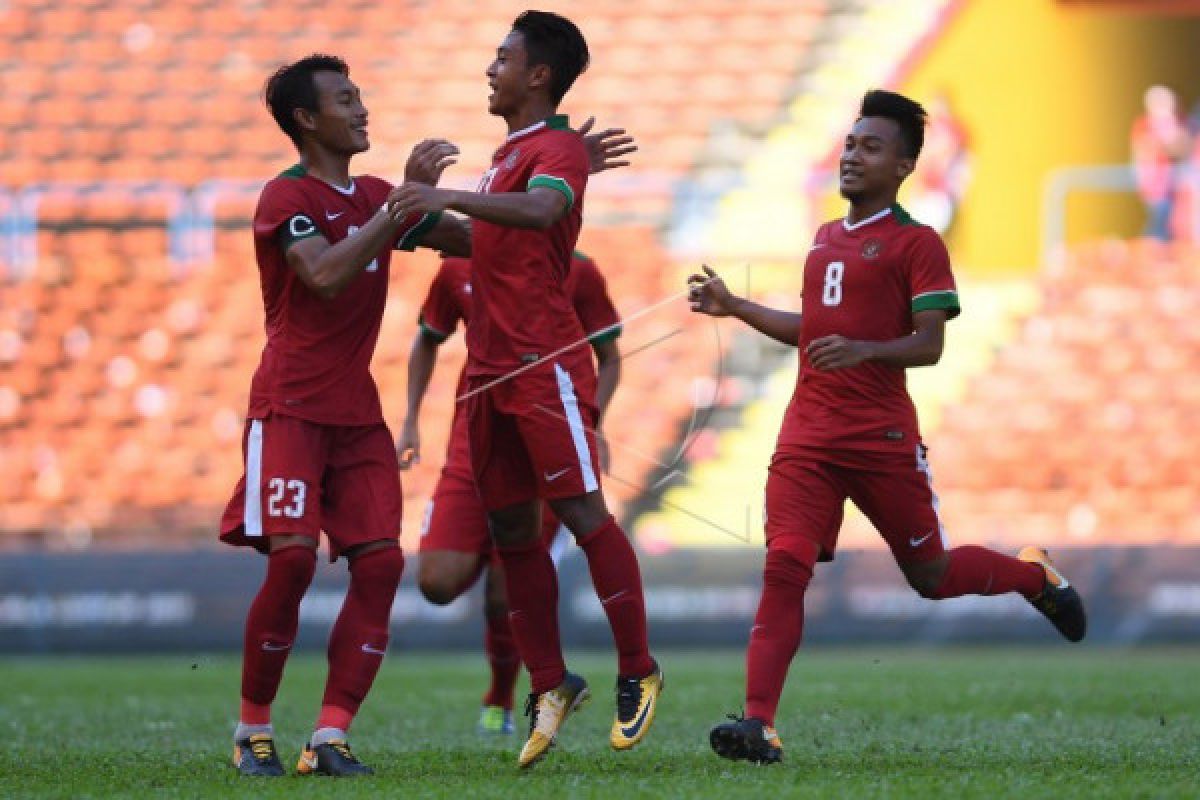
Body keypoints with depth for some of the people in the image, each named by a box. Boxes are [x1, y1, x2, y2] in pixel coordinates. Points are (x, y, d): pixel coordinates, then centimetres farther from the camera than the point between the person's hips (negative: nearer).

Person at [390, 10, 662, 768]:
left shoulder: (556, 147, -9)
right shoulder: (509, 152, 20)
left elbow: (541, 209, -32)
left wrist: (449, 197, -38)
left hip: (546, 363, -9)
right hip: (492, 365, 9)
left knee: (582, 510, -9)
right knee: (512, 529, 6)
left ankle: (638, 672, -2)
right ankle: (550, 685, 12)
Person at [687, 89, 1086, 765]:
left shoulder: (917, 244, -4)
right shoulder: (826, 239, 17)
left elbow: (929, 344, -11)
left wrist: (863, 350, -29)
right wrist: (735, 307, 19)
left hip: (883, 441, -5)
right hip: (808, 436, 5)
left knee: (931, 574, 9)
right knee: (785, 565, -13)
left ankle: (1036, 575, 39)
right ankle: (759, 725, -21)